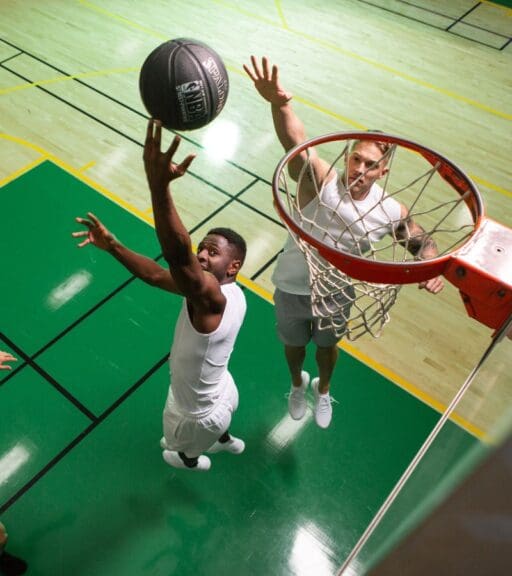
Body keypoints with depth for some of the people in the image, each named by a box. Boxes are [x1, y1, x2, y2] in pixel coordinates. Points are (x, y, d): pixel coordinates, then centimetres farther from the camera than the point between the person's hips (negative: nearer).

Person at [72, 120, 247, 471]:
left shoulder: (213, 297, -41)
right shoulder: (225, 293, -14)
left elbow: (178, 254, -60)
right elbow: (158, 275, -11)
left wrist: (159, 184, -72)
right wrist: (112, 246, -20)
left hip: (200, 414, -6)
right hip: (219, 394, 6)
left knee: (182, 443, 32)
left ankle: (189, 460, 65)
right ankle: (226, 441, 72)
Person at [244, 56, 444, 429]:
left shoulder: (392, 213, -19)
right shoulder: (321, 182, -30)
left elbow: (422, 242, -1)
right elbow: (296, 144, -51)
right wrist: (279, 103, -72)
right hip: (292, 289, -2)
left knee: (327, 347, 29)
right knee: (294, 345, 26)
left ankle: (323, 391, 63)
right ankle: (298, 385, 61)